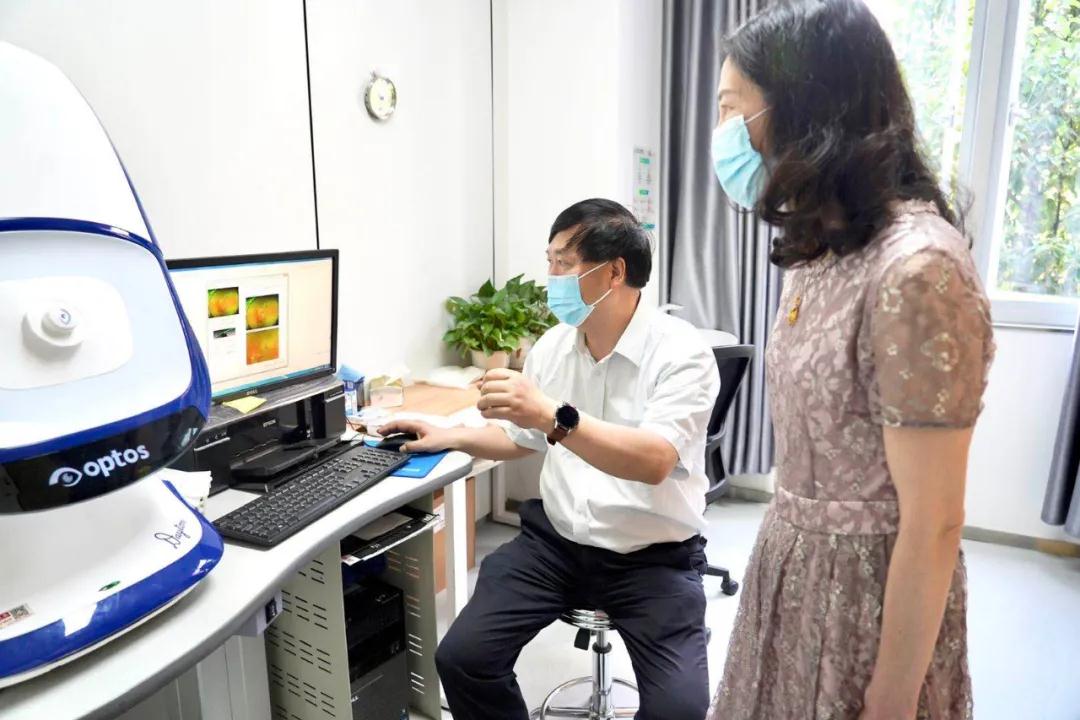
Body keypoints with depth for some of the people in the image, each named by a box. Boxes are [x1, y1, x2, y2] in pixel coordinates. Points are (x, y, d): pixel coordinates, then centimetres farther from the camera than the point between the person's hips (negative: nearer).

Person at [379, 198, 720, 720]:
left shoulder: (681, 352, -14)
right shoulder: (550, 347, 3)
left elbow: (654, 461, -29)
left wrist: (555, 418, -39)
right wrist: (452, 438, 9)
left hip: (653, 557, -4)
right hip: (554, 541, 4)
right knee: (462, 658, -10)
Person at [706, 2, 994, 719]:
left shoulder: (917, 269, -25)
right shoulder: (825, 246, 2)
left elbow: (934, 528, -21)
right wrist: (784, 554, 16)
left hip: (871, 591, -7)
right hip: (796, 567, 8)